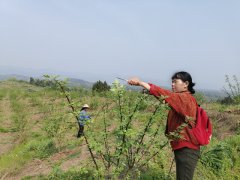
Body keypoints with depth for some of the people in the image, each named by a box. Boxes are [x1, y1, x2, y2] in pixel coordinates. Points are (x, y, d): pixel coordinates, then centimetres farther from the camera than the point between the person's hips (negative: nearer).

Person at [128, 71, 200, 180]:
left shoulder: (186, 98, -15)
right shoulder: (182, 99, 18)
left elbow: (166, 95, -28)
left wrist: (141, 83, -31)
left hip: (186, 150, -10)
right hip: (184, 148, 10)